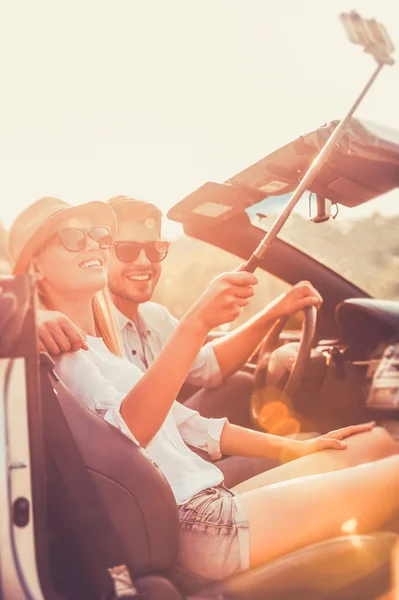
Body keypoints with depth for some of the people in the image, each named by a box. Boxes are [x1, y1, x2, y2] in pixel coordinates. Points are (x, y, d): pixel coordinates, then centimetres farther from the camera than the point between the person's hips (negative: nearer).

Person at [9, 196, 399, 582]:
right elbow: (123, 432, -27)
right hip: (192, 525, -9)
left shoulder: (99, 347, 21)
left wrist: (294, 448, 17)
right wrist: (196, 324, -36)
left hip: (213, 501, 9)